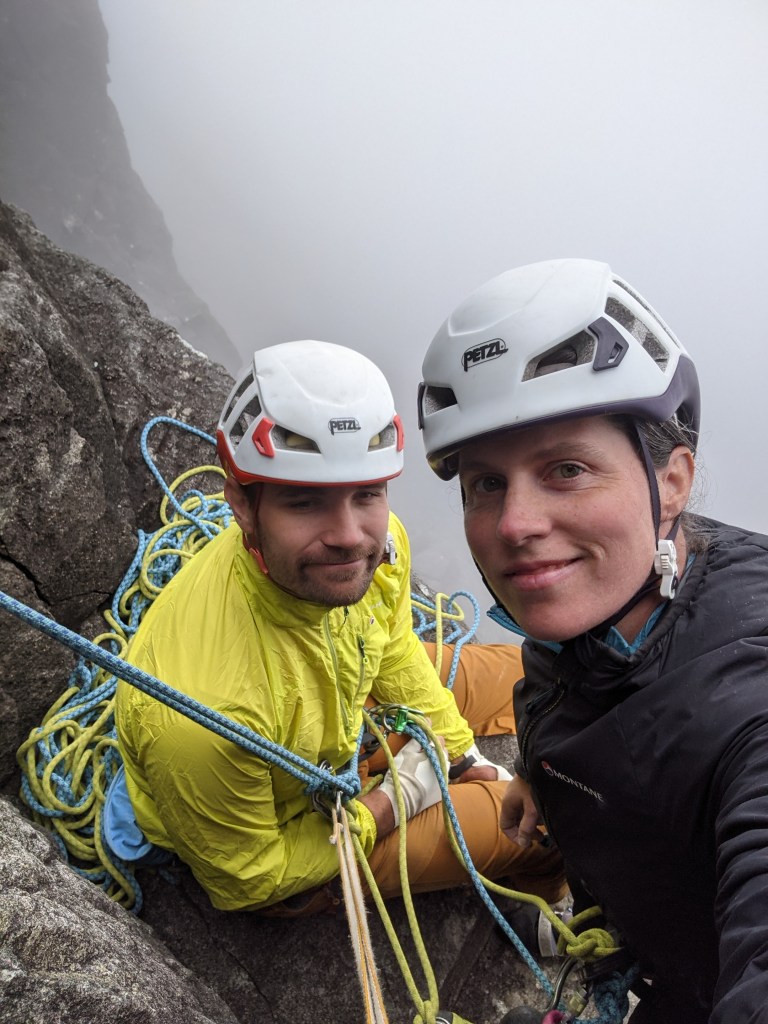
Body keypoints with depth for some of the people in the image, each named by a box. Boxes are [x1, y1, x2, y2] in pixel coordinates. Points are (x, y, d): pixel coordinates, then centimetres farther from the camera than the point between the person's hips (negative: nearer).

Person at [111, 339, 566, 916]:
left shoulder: (376, 546, -26)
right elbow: (245, 884, -22)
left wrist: (467, 761, 1)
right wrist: (402, 798, -19)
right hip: (276, 827, -5)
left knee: (514, 676, 14)